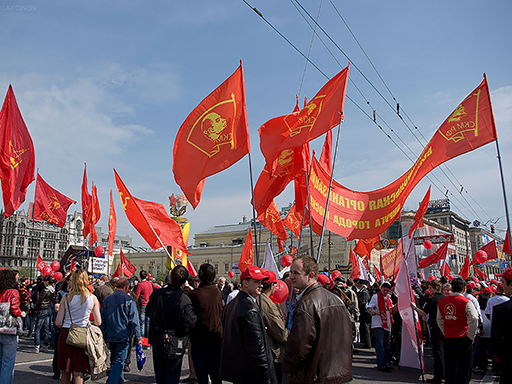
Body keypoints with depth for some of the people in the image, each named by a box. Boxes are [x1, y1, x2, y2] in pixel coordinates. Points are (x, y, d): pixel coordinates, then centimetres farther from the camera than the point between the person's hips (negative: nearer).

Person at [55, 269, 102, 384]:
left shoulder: (66, 298, -4)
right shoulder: (92, 298, -4)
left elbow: (58, 322, -3)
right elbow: (98, 322, -2)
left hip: (66, 334, 1)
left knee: (65, 371, 16)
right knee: (78, 373, 7)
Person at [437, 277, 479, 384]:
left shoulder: (441, 302, 3)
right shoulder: (466, 302, -13)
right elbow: (473, 319, -18)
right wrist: (471, 336, -7)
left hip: (448, 339, 5)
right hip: (463, 339, -4)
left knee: (449, 367, 16)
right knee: (464, 368, 6)